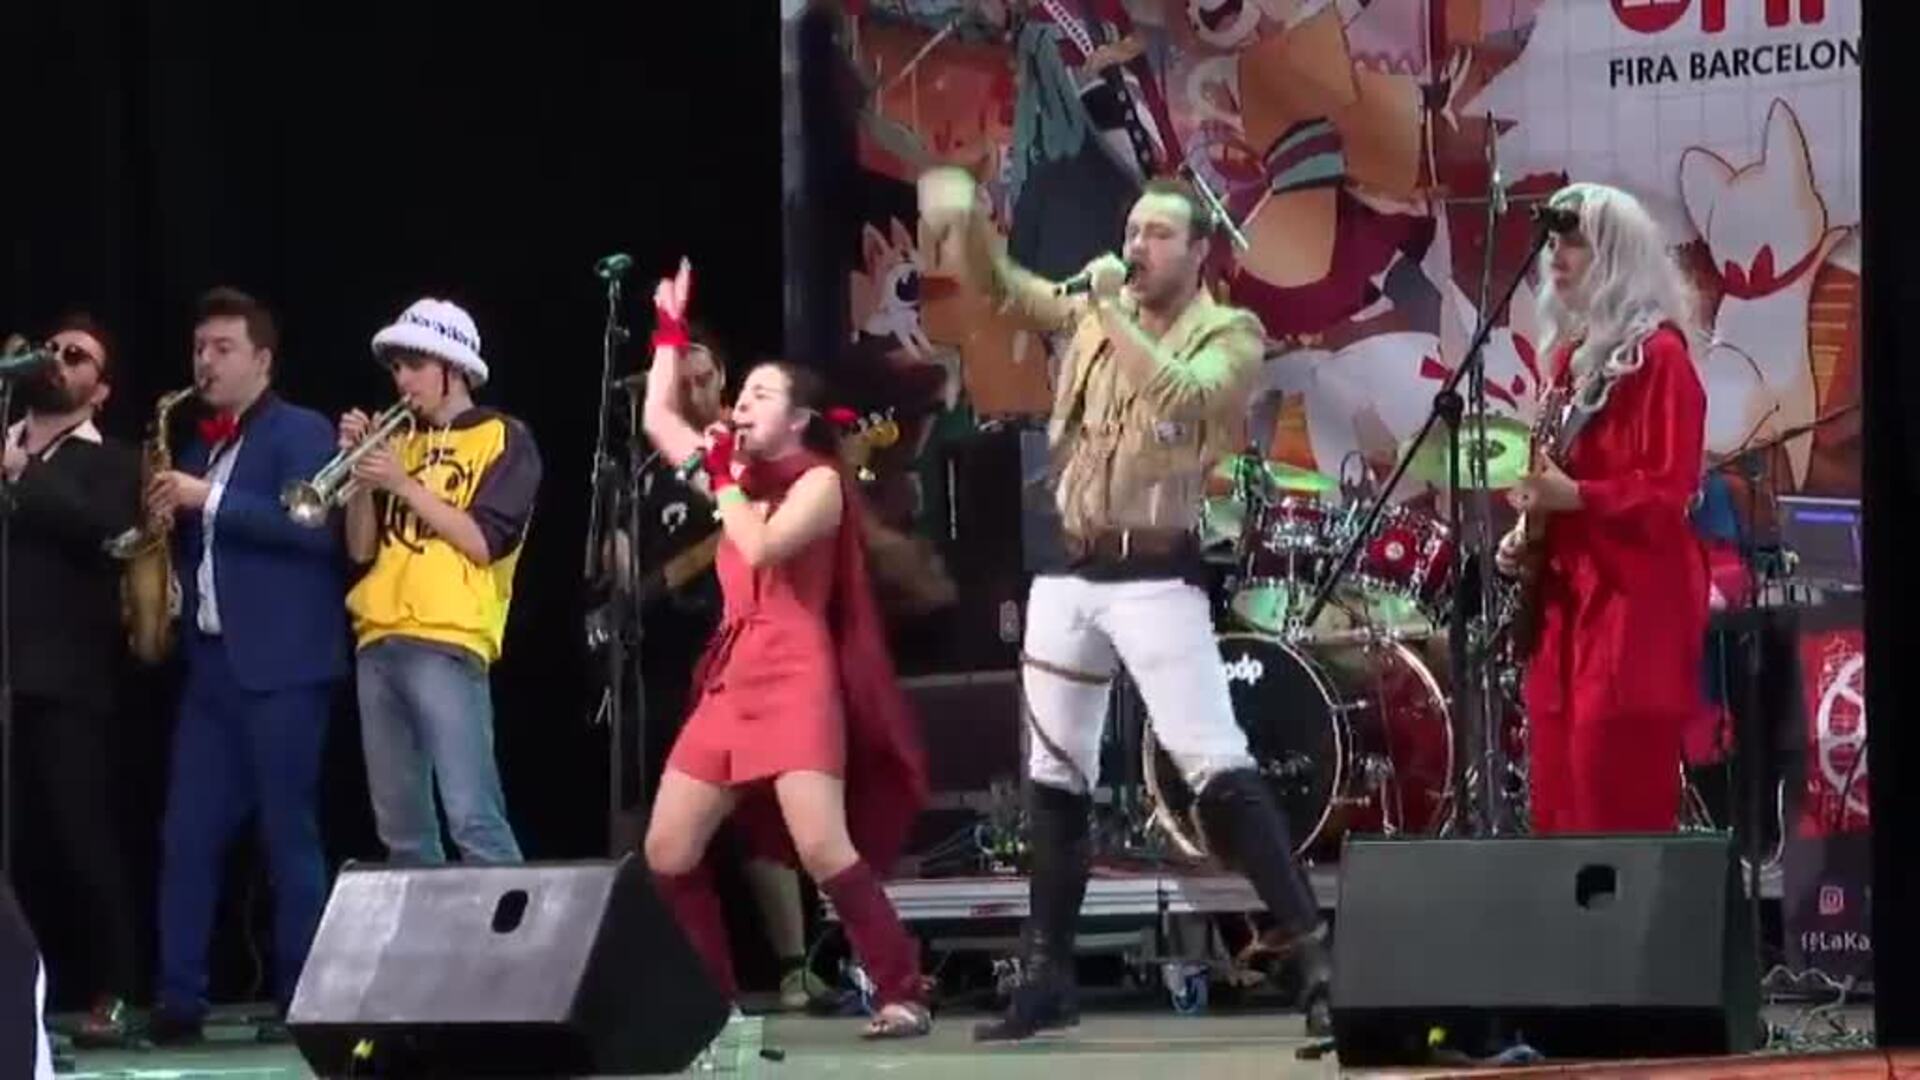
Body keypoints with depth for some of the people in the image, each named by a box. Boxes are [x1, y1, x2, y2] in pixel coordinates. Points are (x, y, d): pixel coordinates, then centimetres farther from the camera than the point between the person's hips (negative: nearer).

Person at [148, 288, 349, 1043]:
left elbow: (315, 526, -18)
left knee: (288, 834, -5)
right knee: (186, 837, 1)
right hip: (210, 662, 7)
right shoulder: (199, 451, 20)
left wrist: (210, 500, -18)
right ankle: (178, 1000, 3)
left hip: (281, 664, -7)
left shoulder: (302, 433, -2)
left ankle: (303, 1001, -1)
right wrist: (168, 520, 4)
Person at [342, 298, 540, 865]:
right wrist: (361, 471, 2)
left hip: (448, 643, -7)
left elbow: (486, 542, -9)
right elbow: (362, 549, 15)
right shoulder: (401, 443, 21)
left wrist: (404, 484, -9)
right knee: (401, 828, 5)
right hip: (379, 643, 7)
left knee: (473, 818, -17)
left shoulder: (503, 438, 3)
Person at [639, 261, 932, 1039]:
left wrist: (721, 478, -5)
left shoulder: (819, 480, -1)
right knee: (666, 853, 2)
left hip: (796, 677, -8)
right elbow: (656, 419, 26)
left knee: (823, 850, -21)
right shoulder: (742, 475, 20)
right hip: (730, 680, 8)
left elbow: (763, 546, -18)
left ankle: (902, 996, -19)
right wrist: (671, 332, 25)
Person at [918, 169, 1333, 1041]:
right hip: (1072, 574, 6)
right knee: (1054, 778, 10)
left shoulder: (1228, 334, -5)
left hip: (1156, 576, -6)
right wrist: (966, 218, -9)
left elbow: (1185, 397, -23)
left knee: (1217, 767, -15)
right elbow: (1002, 285, 10)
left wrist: (1116, 311, -21)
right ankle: (1048, 978, 18)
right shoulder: (1097, 314, 11)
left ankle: (1308, 952, -16)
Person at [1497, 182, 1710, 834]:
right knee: (1559, 797, 7)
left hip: (1632, 603, -9)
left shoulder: (1658, 356, -9)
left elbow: (1668, 492, -15)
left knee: (1619, 804, -11)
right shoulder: (1572, 354, 16)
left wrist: (1574, 497, -24)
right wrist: (1526, 534, 10)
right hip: (1564, 599, 9)